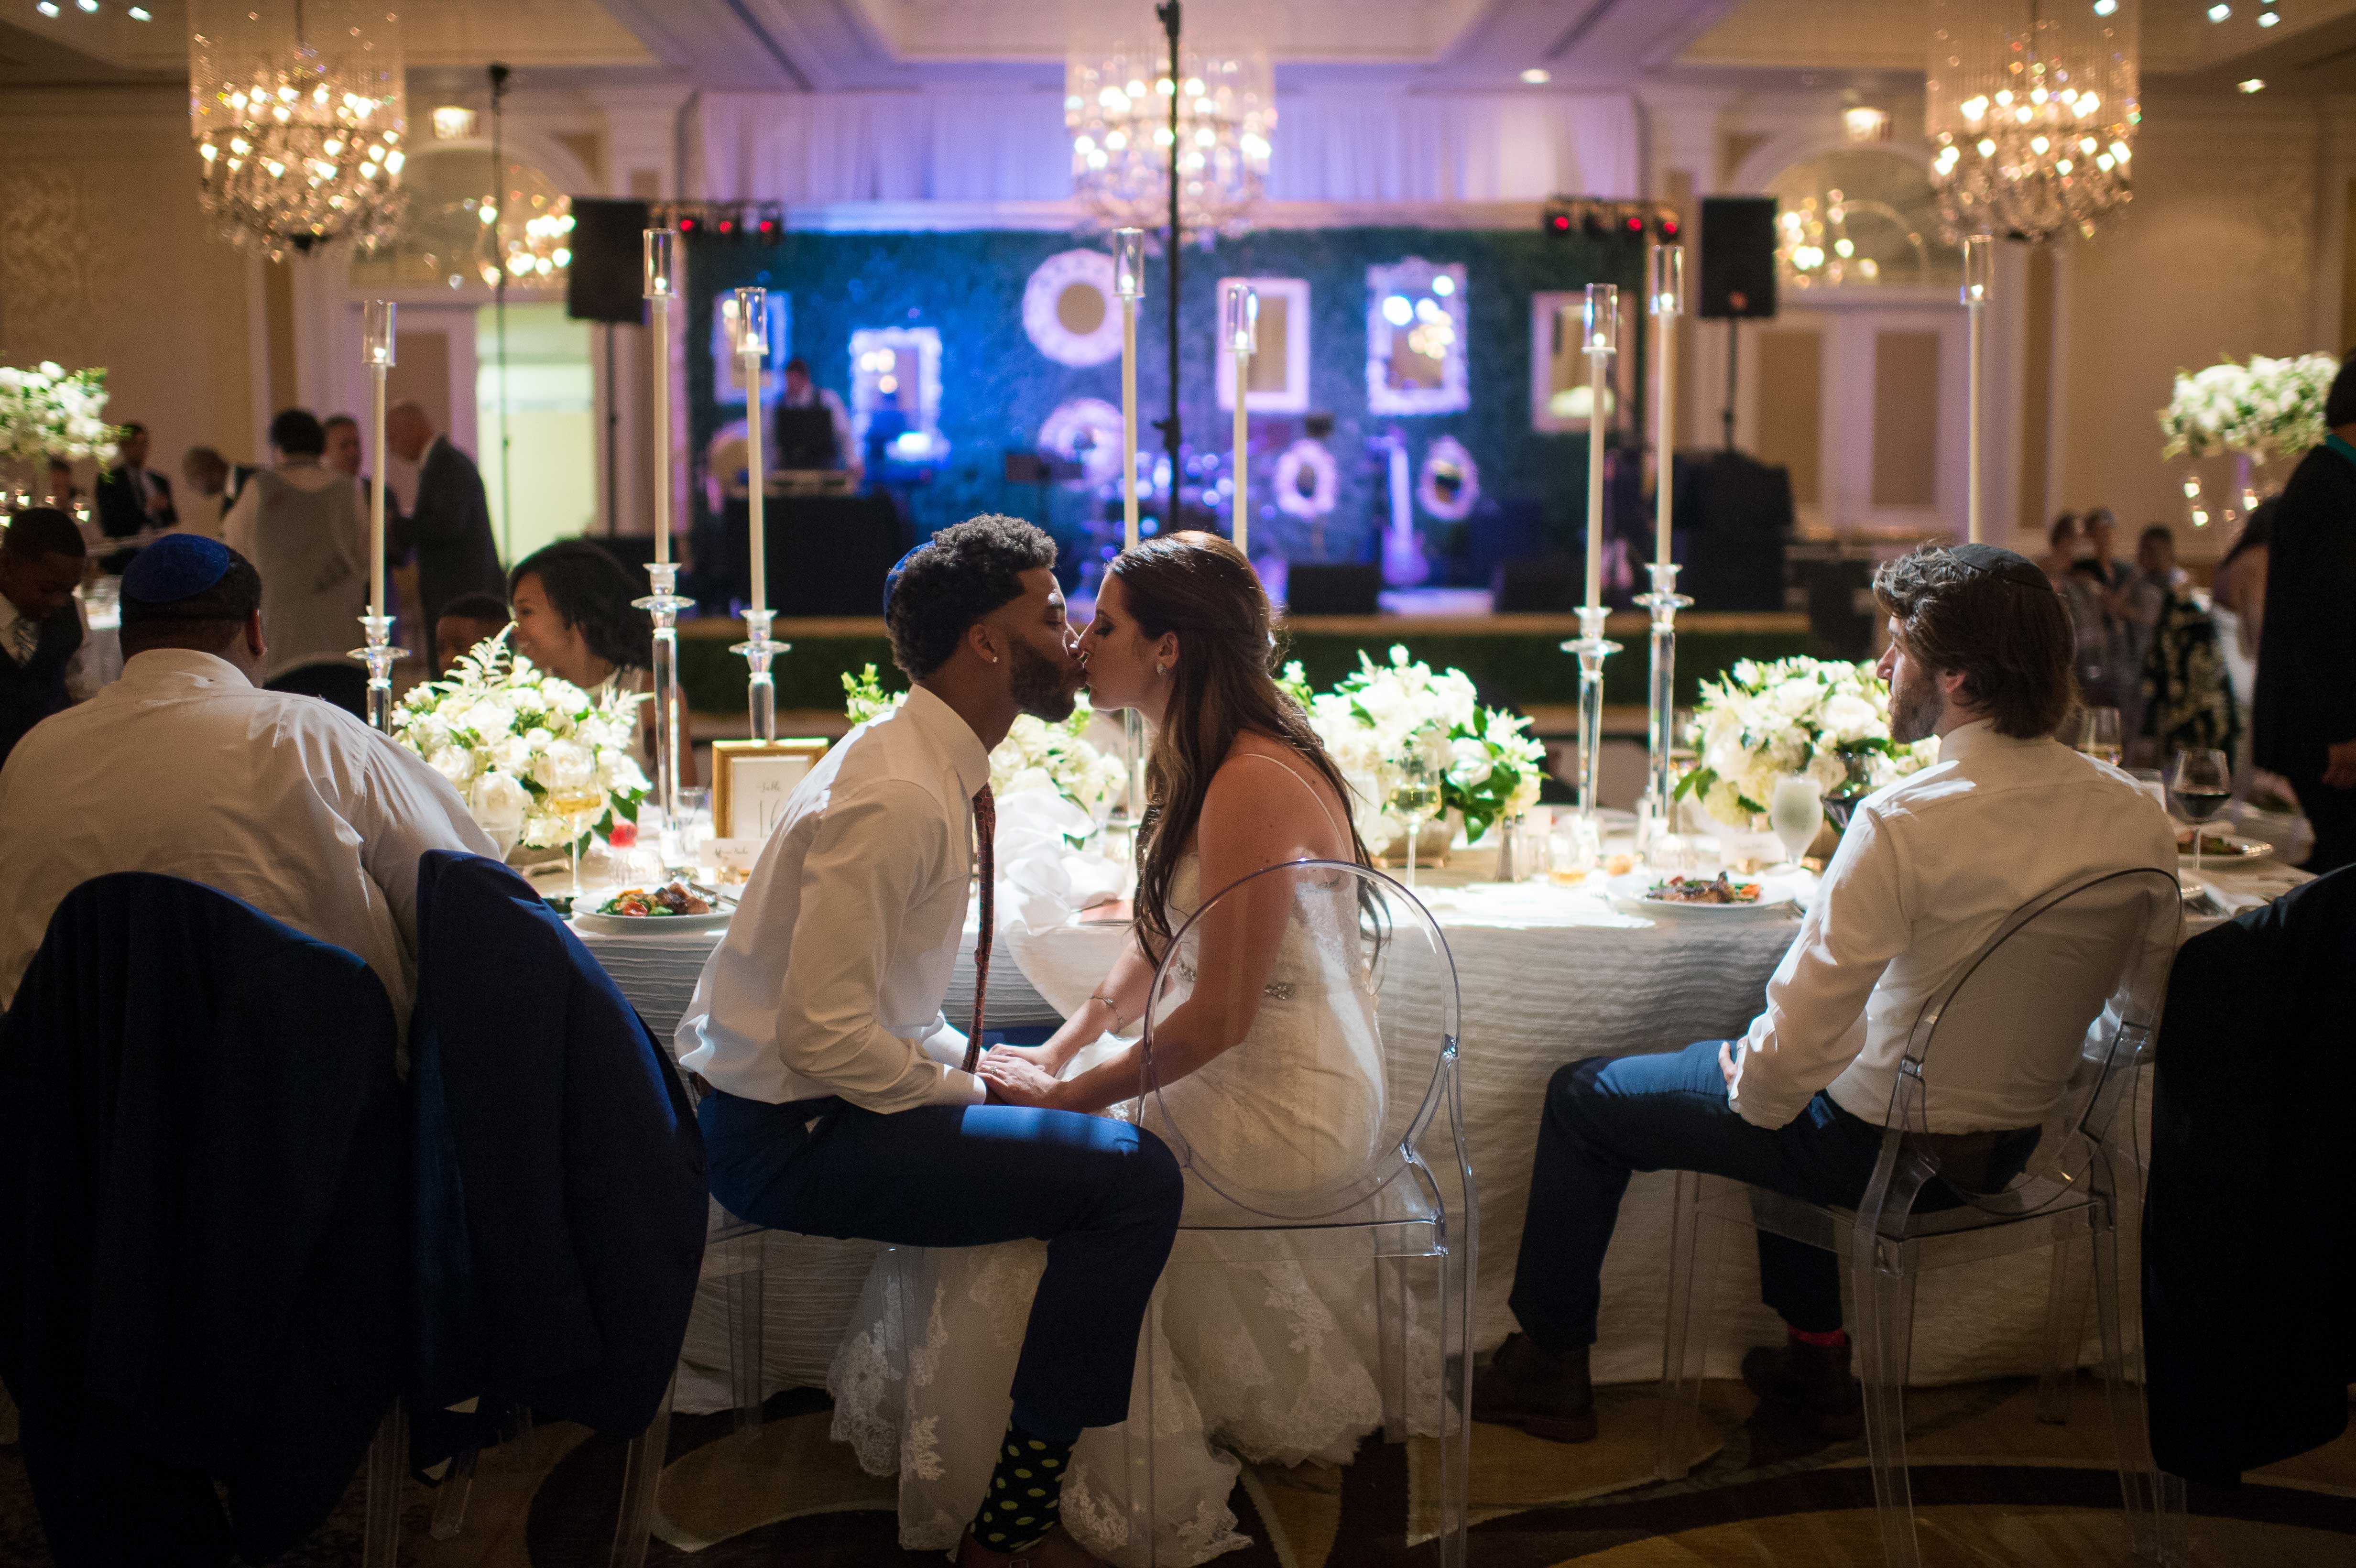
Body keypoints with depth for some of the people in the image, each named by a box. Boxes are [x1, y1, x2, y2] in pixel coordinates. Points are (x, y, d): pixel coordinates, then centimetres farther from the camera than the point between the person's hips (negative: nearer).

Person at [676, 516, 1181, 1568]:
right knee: (1131, 1174, -18)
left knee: (1091, 1131, 22)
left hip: (814, 1098, 10)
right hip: (789, 1136, -10)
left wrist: (980, 1066, 5)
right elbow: (823, 1038, -26)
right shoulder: (897, 799, -23)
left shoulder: (935, 769, 8)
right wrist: (972, 1091, -14)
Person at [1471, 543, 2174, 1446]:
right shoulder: (2133, 814, -8)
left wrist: (1749, 1085, -5)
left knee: (1583, 1097, 12)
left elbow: (1798, 1039, -28)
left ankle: (1550, 1368, 26)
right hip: (2013, 1143, 7)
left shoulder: (1903, 823, -29)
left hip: (1885, 1147, -7)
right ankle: (1816, 1362, 41)